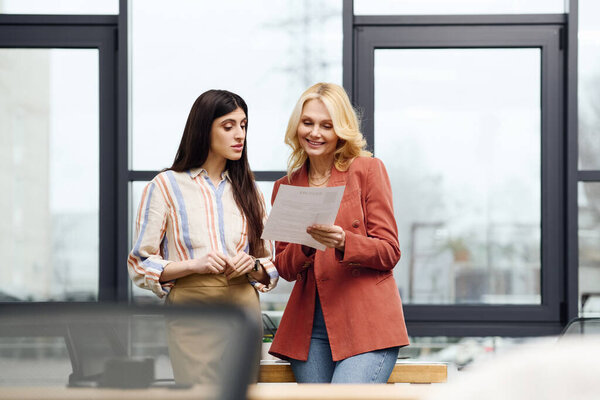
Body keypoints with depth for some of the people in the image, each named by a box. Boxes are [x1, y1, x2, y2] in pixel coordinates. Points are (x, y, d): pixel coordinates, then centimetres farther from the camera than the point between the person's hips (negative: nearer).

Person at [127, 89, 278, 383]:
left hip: (245, 307, 4)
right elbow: (139, 265, 1)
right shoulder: (167, 186, 5)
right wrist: (193, 265, -13)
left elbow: (271, 267, 19)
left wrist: (253, 266, -4)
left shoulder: (248, 190, 18)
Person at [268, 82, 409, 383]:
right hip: (309, 327, 5)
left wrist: (343, 242, -19)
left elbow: (389, 252, -1)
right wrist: (305, 246, -10)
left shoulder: (367, 170, 3)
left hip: (367, 324, -4)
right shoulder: (286, 186, 15)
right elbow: (284, 268, 12)